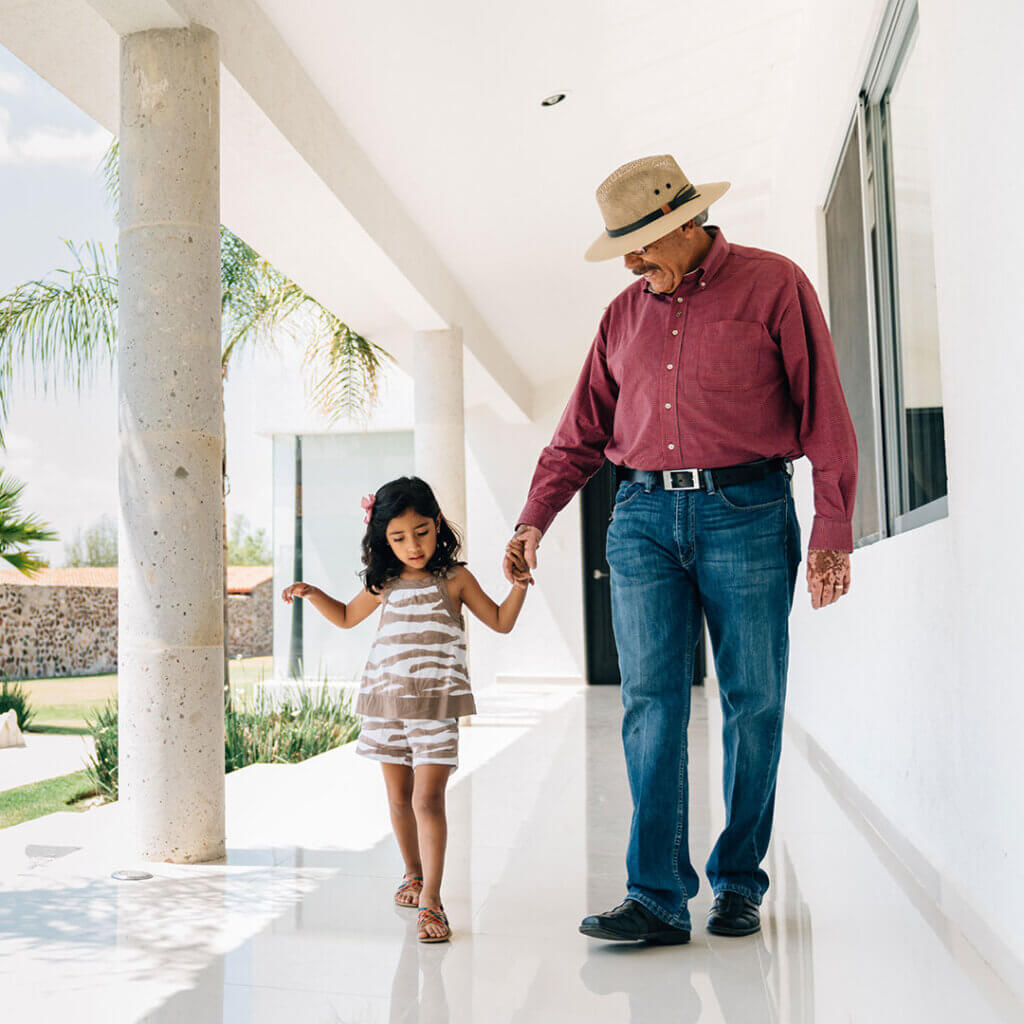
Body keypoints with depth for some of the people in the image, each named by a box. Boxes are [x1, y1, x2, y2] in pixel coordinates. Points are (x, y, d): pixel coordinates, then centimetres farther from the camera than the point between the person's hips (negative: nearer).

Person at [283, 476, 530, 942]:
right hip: (386, 702, 4)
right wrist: (311, 593, 13)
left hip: (435, 705, -4)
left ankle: (431, 901, -8)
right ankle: (413, 873, 36)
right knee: (399, 799, 13)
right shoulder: (384, 584, 9)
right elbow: (347, 617, 26)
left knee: (428, 799, -12)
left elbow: (501, 621, 6)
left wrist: (520, 584, -8)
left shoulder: (454, 579, 0)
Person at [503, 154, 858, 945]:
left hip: (747, 513, -3)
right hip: (643, 516, 3)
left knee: (752, 701, 2)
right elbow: (580, 436, 17)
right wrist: (533, 522, 6)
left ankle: (739, 882, 16)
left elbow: (825, 415, 0)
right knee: (651, 701, -4)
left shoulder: (774, 284, 4)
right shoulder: (625, 315, 16)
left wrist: (832, 533, -7)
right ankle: (658, 896, -1)